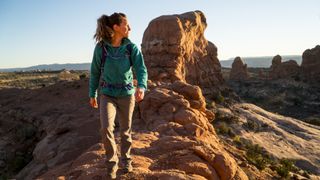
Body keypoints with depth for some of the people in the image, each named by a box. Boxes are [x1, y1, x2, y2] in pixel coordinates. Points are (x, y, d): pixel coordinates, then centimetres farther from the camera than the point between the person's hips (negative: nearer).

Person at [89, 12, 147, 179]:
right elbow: (95, 72, 2)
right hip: (107, 95, -1)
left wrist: (141, 87, -40)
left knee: (126, 130, 13)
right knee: (106, 128, -19)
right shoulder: (101, 47, -9)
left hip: (127, 94, 1)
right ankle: (111, 162, 6)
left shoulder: (132, 48, -9)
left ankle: (126, 159, 37)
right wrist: (92, 94, 9)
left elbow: (141, 70, -18)